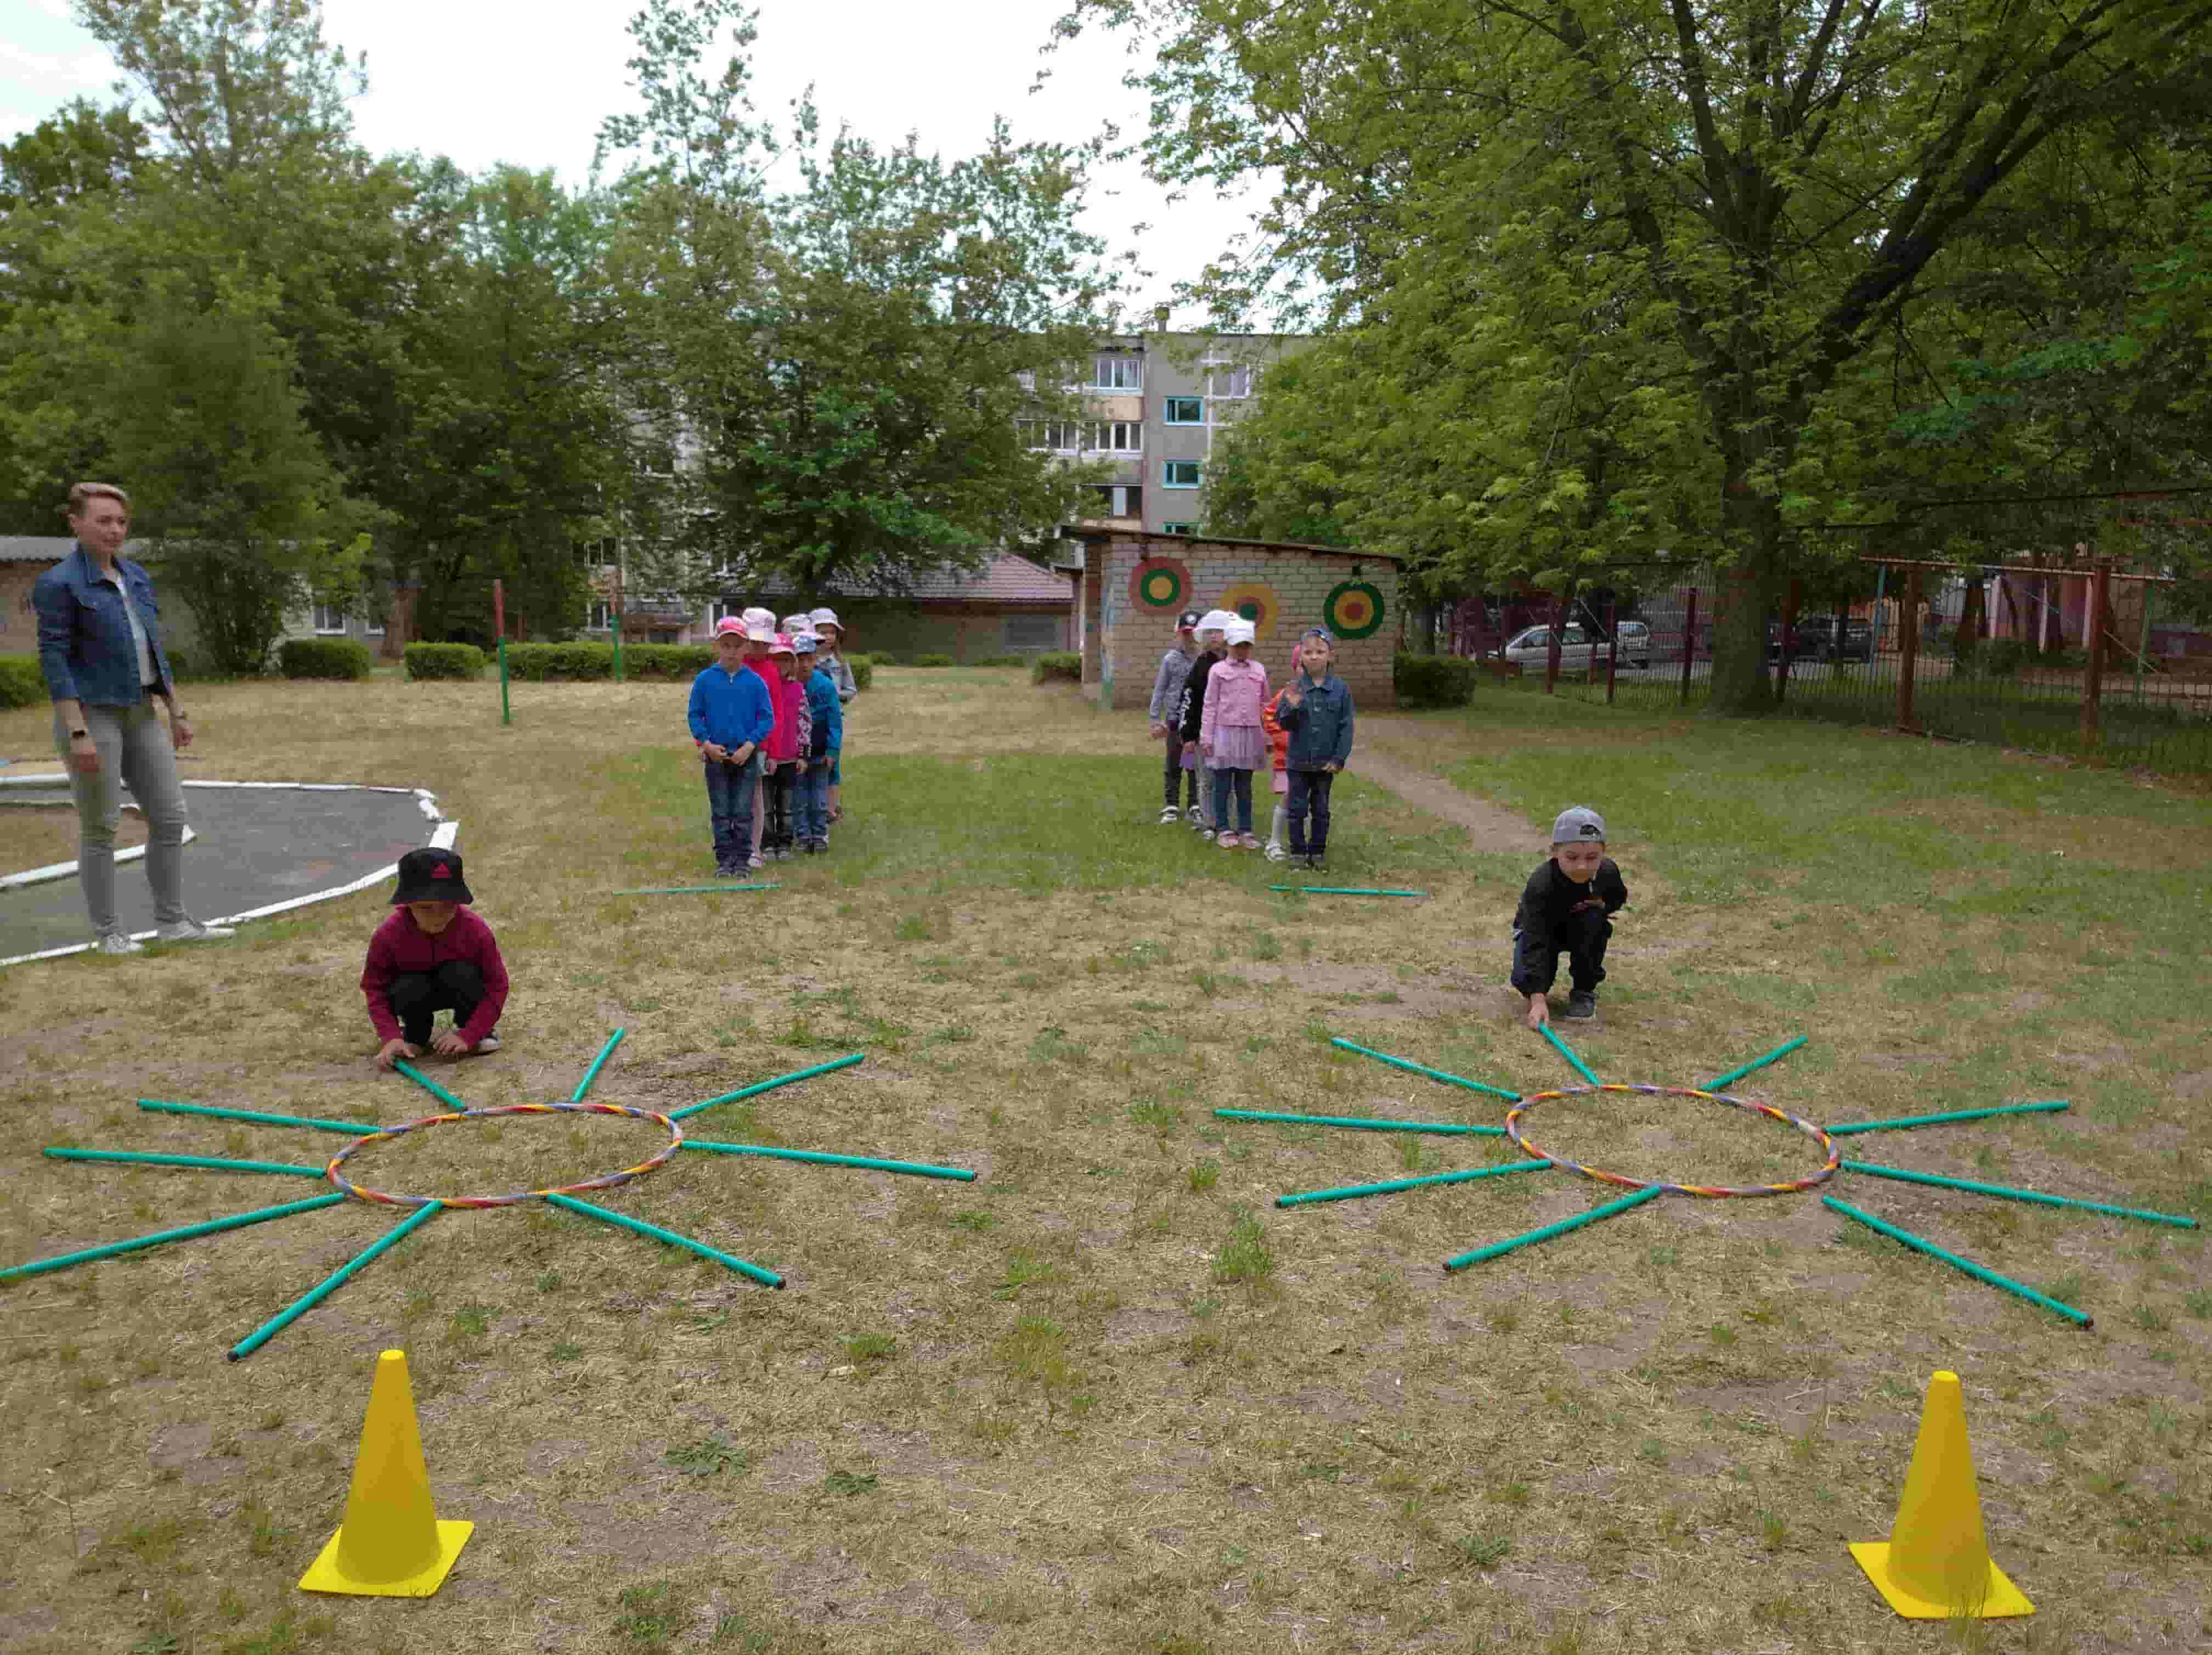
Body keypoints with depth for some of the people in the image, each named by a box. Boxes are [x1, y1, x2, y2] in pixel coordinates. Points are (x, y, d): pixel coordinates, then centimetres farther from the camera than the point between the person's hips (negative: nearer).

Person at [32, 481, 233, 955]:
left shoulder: (136, 577, 11)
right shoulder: (59, 584, -10)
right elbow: (54, 661, -14)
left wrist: (177, 712, 14)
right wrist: (78, 734, -20)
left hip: (140, 714, 7)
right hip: (90, 715, -7)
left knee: (170, 817, 5)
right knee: (100, 827, 1)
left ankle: (172, 921, 13)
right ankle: (107, 932, 11)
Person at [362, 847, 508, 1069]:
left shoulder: (476, 931, -27)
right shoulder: (388, 936, -26)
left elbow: (496, 986, -22)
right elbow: (375, 988, -17)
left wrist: (468, 1037, -30)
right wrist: (391, 1037, -31)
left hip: (458, 991, 0)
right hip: (416, 994, 0)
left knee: (462, 975, -33)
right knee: (410, 987, -33)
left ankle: (474, 1029, -5)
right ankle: (415, 1034, 0)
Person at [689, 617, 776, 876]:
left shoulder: (755, 682, -4)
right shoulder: (705, 680, -3)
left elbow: (767, 718, -4)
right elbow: (694, 715, 1)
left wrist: (749, 746, -13)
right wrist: (707, 744, -10)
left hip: (746, 756, 0)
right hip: (716, 755, 1)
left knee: (743, 813, 5)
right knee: (721, 813, 7)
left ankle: (742, 859, 14)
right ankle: (724, 859, 15)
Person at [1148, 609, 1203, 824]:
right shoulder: (1170, 659, 1)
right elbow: (1159, 691, 3)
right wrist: (1156, 721, 0)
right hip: (1175, 720, 0)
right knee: (1173, 765, 7)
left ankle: (1195, 806, 16)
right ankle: (1171, 807, 15)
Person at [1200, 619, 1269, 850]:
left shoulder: (1259, 671, 8)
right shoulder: (1218, 670, -1)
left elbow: (1265, 705, 13)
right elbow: (1210, 705, -1)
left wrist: (1268, 737, 11)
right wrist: (1206, 737, -4)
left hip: (1251, 734, 2)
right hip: (1225, 733, -2)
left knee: (1245, 786, 9)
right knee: (1223, 785, 3)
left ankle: (1245, 831, 15)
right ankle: (1224, 830, 13)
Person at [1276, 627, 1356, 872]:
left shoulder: (1341, 689, -6)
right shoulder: (1295, 688, -6)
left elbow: (1346, 727, -4)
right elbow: (1285, 724, -4)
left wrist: (1339, 758, -8)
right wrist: (1292, 707, -24)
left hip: (1326, 763, 0)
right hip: (1299, 761, 0)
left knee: (1321, 810, 11)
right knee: (1297, 809, 6)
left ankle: (1317, 852, 21)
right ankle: (1298, 851, 17)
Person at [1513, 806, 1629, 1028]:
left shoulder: (1607, 872, -25)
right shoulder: (1540, 886, -39)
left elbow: (1620, 898, 2)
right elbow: (1536, 943, -43)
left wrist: (1602, 905, -24)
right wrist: (1538, 1000, -50)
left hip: (1582, 932, 3)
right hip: (1540, 931, -3)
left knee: (1594, 919, -31)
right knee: (1525, 981, -28)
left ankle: (1585, 991, -11)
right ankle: (1542, 989, 12)